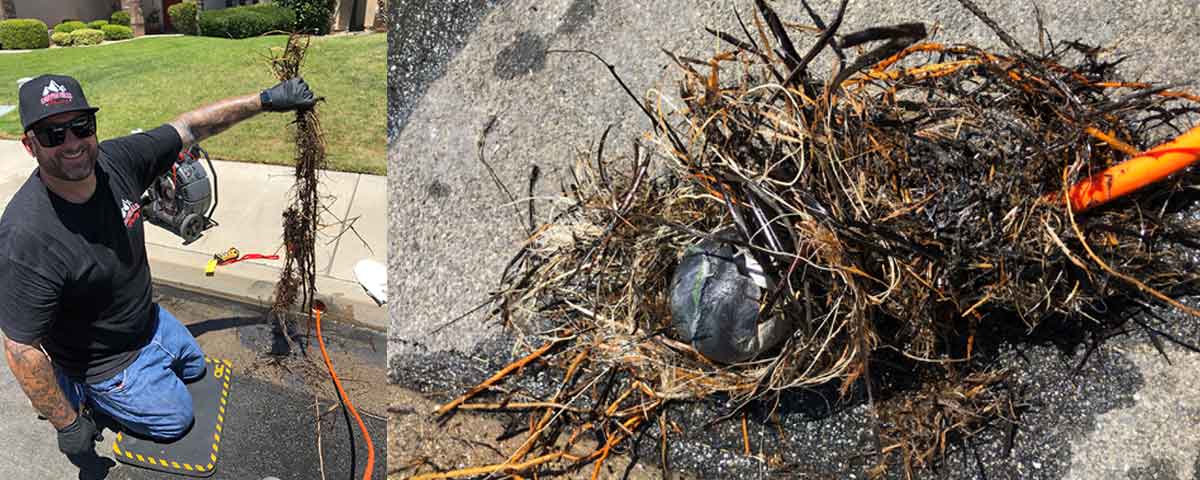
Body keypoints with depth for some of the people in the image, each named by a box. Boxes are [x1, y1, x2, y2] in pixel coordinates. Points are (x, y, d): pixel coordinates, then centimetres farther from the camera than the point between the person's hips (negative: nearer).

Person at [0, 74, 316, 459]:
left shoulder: (116, 160, -20)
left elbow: (190, 127, -8)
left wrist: (266, 100, -11)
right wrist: (68, 424, -23)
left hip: (148, 319, 7)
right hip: (104, 361, -6)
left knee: (193, 366, 29)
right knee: (175, 419, 7)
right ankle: (72, 388, 17)